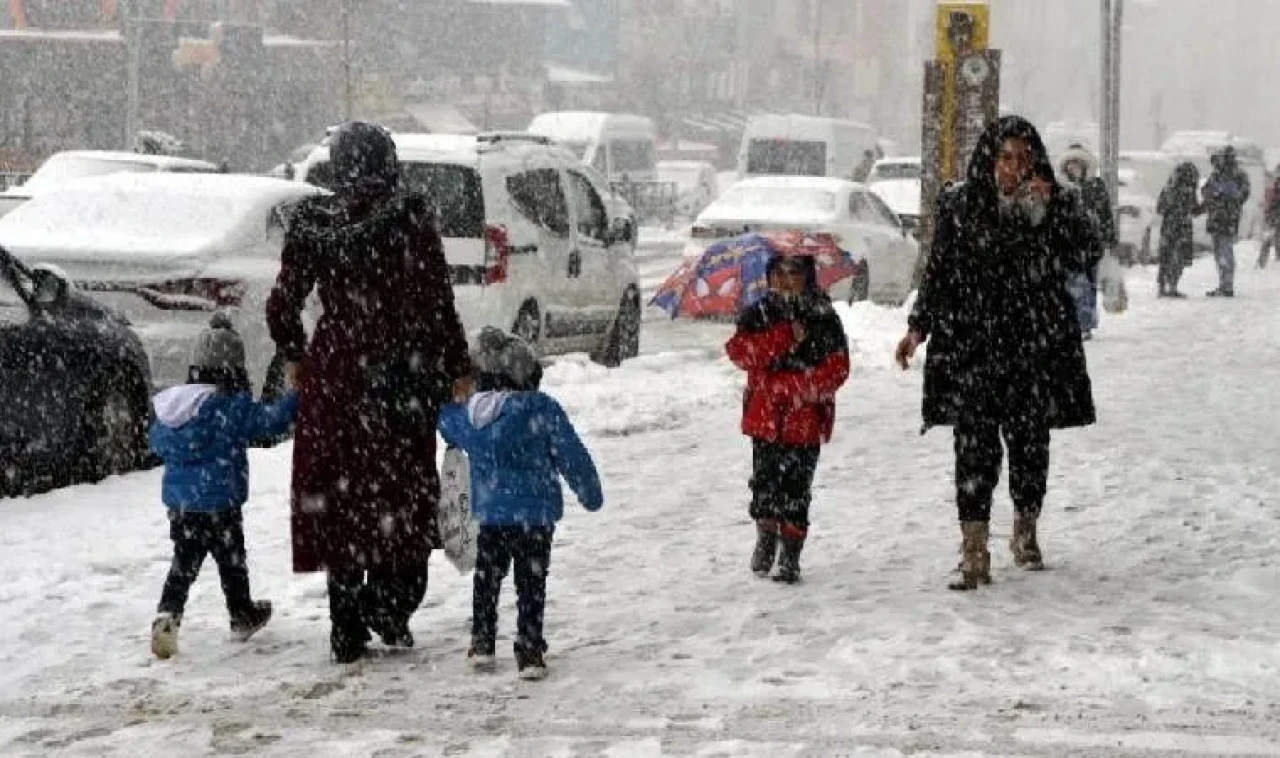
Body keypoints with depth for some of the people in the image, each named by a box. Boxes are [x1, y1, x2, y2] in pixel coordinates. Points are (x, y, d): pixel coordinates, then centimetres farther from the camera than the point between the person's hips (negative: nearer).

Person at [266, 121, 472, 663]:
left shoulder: (310, 223, -1)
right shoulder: (410, 218, -9)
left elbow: (282, 307, 2)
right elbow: (437, 303, -10)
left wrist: (295, 359, 19)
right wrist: (458, 370, -1)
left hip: (335, 374, 2)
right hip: (402, 372, -2)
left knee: (341, 495, 10)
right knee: (404, 487, 11)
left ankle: (347, 629, 12)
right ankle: (389, 603, -3)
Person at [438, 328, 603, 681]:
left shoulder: (465, 415, -1)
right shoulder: (541, 409, -15)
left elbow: (446, 422, 24)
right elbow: (571, 455, -9)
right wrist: (590, 492, 4)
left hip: (490, 513, 4)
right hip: (536, 512, -4)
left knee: (486, 577, 21)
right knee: (531, 584, 3)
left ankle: (482, 644, 27)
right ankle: (530, 653, 1)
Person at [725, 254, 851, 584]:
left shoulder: (823, 318, -1)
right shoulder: (757, 314, 6)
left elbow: (836, 368, -9)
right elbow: (738, 350, -9)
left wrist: (784, 383, -17)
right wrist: (786, 337, -18)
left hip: (805, 420, -2)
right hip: (765, 417, 2)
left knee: (796, 489, -1)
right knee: (765, 483, 6)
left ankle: (790, 556, 7)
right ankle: (766, 538, 29)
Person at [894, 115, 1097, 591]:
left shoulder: (1058, 204, 3)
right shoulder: (959, 206, 4)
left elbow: (1082, 256, -10)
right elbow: (939, 271, 10)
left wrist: (1047, 209, -19)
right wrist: (919, 327, 3)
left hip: (1035, 346, 1)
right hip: (972, 345, -1)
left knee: (1030, 441, 9)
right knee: (975, 445, -9)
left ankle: (1026, 533, 31)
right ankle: (975, 552, -11)